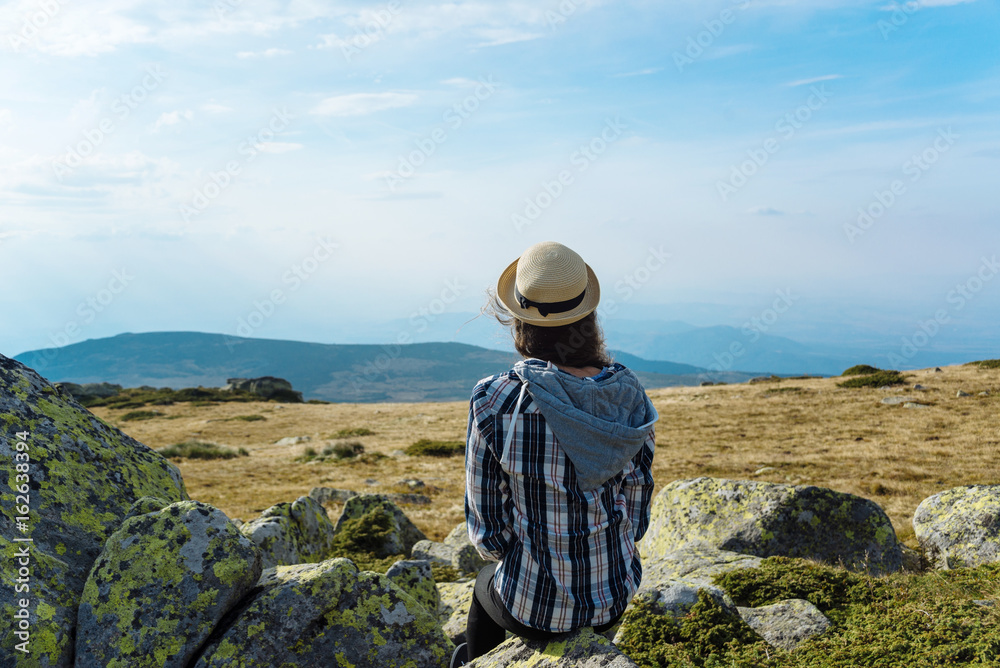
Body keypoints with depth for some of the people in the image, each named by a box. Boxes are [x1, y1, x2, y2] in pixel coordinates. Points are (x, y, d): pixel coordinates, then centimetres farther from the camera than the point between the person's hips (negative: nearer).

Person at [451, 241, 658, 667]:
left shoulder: (496, 402, -22)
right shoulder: (629, 395, -12)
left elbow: (486, 527, -12)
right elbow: (637, 516, -2)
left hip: (535, 608, -3)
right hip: (615, 601, 3)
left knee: (485, 586, 33)